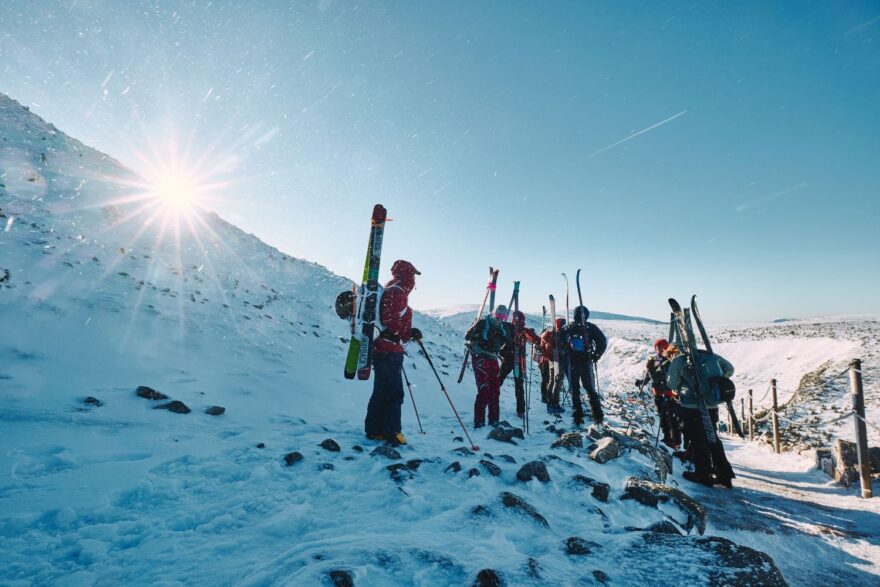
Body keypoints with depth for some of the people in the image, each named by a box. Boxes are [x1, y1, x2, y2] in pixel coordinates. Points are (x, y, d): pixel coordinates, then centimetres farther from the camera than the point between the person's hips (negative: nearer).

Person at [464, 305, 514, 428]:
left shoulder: (504, 327, 8)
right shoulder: (483, 323, -8)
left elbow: (509, 342, 2)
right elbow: (468, 336, -3)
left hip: (492, 359, 6)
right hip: (480, 358, -6)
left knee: (495, 390, 9)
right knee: (484, 390, -12)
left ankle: (494, 420, 22)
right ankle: (479, 422, -6)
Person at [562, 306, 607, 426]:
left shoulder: (567, 328, 0)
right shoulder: (591, 327, -2)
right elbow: (603, 342, -8)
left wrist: (565, 358, 10)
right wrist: (596, 356, 3)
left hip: (571, 364, 0)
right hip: (586, 363, 0)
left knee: (575, 390, 9)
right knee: (591, 390, 14)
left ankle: (577, 416, 6)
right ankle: (598, 416, 12)